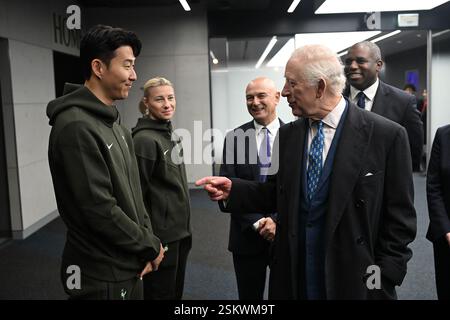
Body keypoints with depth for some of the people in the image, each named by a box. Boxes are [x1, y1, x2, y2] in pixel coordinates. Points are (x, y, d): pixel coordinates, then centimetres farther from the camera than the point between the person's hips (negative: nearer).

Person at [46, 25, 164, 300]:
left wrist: (148, 242, -1)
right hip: (102, 276, -9)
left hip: (129, 266, 9)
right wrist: (151, 247, -14)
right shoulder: (76, 127, -22)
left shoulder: (115, 127, 9)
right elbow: (99, 210, -26)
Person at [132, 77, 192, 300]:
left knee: (176, 292, 19)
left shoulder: (170, 134, 9)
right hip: (160, 236, -8)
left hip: (179, 231, 9)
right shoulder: (144, 140, -18)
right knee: (161, 294, 6)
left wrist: (184, 226, 16)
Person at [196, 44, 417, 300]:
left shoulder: (387, 135, -11)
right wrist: (232, 190, -7)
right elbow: (280, 194, 7)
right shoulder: (287, 134, 2)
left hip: (353, 282, -3)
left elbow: (399, 219, -8)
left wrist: (382, 282, -9)